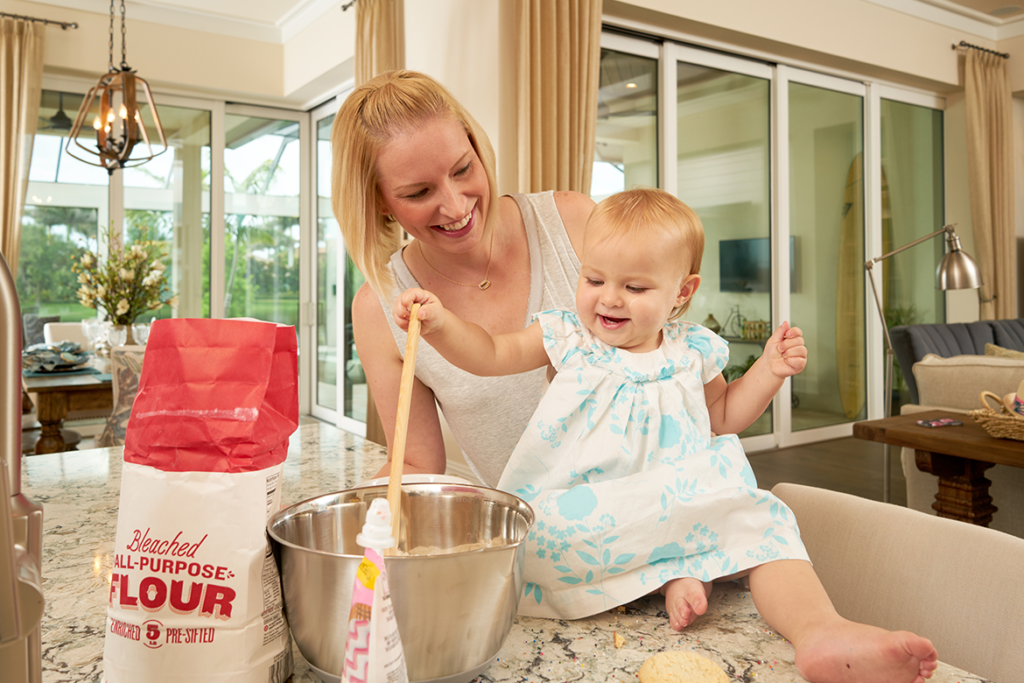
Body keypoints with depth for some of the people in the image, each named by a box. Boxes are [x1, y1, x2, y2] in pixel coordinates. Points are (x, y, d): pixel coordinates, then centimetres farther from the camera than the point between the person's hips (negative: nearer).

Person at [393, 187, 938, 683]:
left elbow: (722, 416, 20)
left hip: (684, 499, 3)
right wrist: (441, 323, -20)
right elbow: (490, 354, -2)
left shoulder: (692, 351, 6)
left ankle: (821, 631, -33)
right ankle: (670, 576, -29)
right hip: (582, 509, -2)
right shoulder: (567, 338, 1)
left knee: (766, 520, -17)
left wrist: (769, 371, 5)